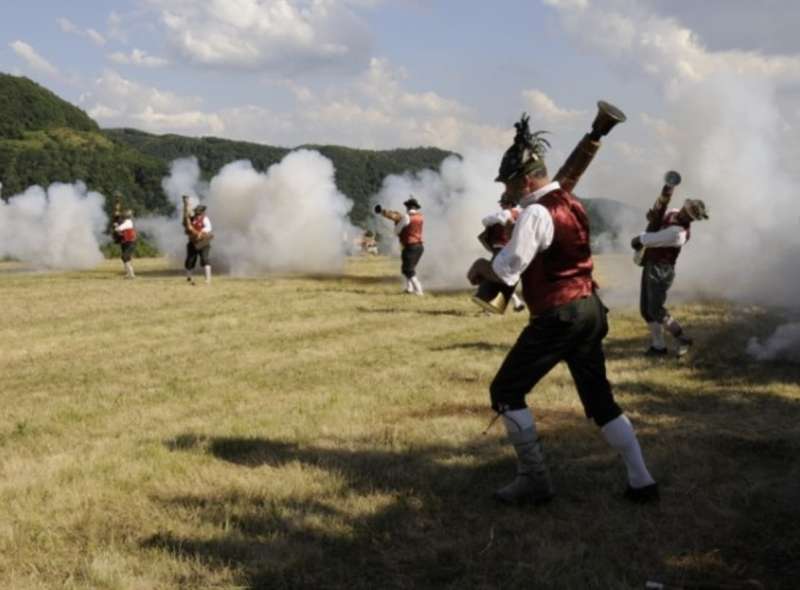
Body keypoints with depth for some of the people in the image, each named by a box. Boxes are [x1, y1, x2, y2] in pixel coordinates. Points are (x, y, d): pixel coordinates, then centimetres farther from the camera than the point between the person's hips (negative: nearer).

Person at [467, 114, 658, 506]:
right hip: (590, 310, 9)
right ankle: (641, 482, 16)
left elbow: (506, 271, -17)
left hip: (558, 317, -9)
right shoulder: (572, 205, 11)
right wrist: (500, 252, 13)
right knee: (600, 399, 16)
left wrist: (481, 267, 3)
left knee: (505, 392, 3)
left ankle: (534, 480, 4)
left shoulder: (536, 212, -15)